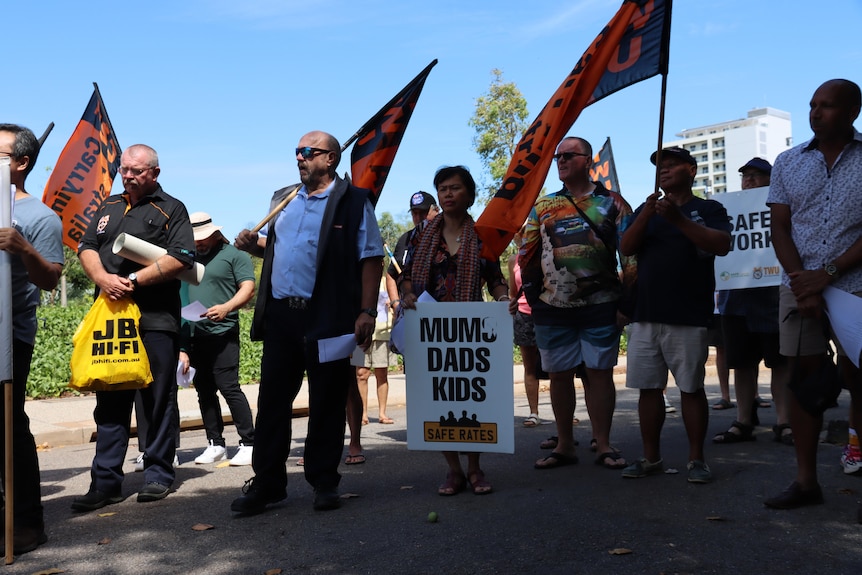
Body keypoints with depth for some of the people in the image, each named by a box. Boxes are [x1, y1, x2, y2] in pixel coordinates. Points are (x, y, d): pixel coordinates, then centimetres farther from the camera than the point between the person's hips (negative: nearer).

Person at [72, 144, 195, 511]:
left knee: (159, 401, 0)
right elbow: (87, 248, 14)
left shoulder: (171, 210, 4)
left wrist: (134, 280, -13)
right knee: (109, 401, 6)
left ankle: (158, 475, 10)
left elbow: (181, 258, -9)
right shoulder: (108, 208, 21)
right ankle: (105, 482, 11)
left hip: (155, 319, -4)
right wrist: (102, 277, -7)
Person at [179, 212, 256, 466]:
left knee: (228, 387, -10)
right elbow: (182, 297, 21)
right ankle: (215, 444, 17)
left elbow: (248, 289, -8)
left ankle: (249, 443, -4)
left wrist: (226, 307, -27)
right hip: (193, 334, 6)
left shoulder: (234, 255, 2)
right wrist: (181, 345, 14)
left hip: (222, 333, -6)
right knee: (204, 390, 8)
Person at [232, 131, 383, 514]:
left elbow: (371, 259, -7)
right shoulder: (283, 199, 17)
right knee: (272, 400, 7)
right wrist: (253, 244, 6)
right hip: (280, 314, 5)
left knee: (327, 403, 5)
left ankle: (324, 482, 19)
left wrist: (367, 312, -15)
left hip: (329, 318, -5)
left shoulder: (353, 201, -1)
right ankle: (266, 482, 17)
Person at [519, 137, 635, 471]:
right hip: (553, 307, 3)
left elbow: (631, 255, 0)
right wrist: (532, 296, 7)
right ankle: (564, 446, 18)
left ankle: (603, 445, 13)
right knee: (559, 375, 7)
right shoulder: (541, 207, 11)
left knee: (599, 372, 2)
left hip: (601, 305, -2)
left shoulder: (612, 203, 3)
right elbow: (528, 256, 13)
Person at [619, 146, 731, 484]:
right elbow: (626, 248, 4)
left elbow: (722, 245, -13)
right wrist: (646, 215, -13)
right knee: (648, 387, 5)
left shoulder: (708, 209, 5)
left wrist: (678, 219, -20)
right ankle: (651, 457, 14)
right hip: (645, 315, 4)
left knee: (691, 388, 0)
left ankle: (696, 459, 10)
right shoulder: (646, 210, 17)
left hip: (688, 317, -4)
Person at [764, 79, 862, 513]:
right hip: (799, 286, 3)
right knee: (804, 376, 2)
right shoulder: (788, 162, 10)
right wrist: (800, 280, -7)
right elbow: (780, 228, 6)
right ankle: (806, 481, 8)